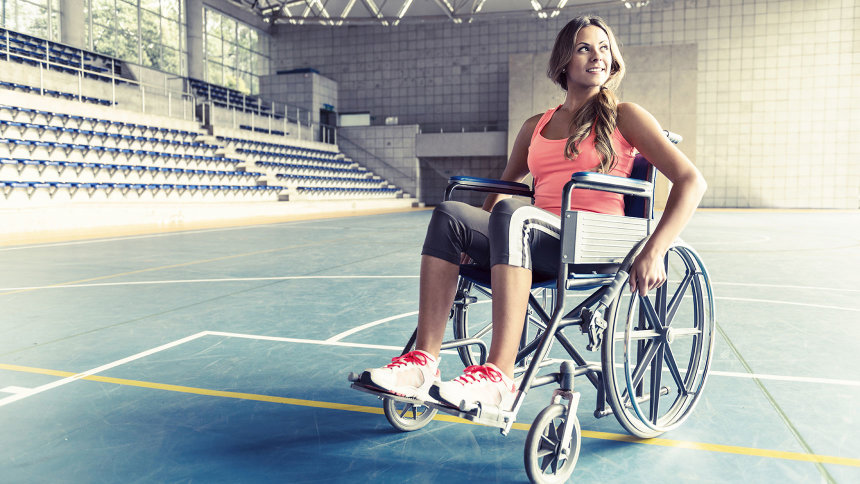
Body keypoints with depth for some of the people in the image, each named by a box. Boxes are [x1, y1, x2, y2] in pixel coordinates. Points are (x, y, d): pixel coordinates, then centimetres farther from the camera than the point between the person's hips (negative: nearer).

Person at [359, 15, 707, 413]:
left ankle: (498, 379, -41)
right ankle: (424, 361, -26)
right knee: (449, 216, -19)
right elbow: (505, 184, 34)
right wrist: (480, 235, 17)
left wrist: (654, 252, -15)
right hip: (538, 242, 5)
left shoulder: (623, 117, 7)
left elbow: (691, 181, -2)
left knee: (512, 214, -34)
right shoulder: (536, 126, 21)